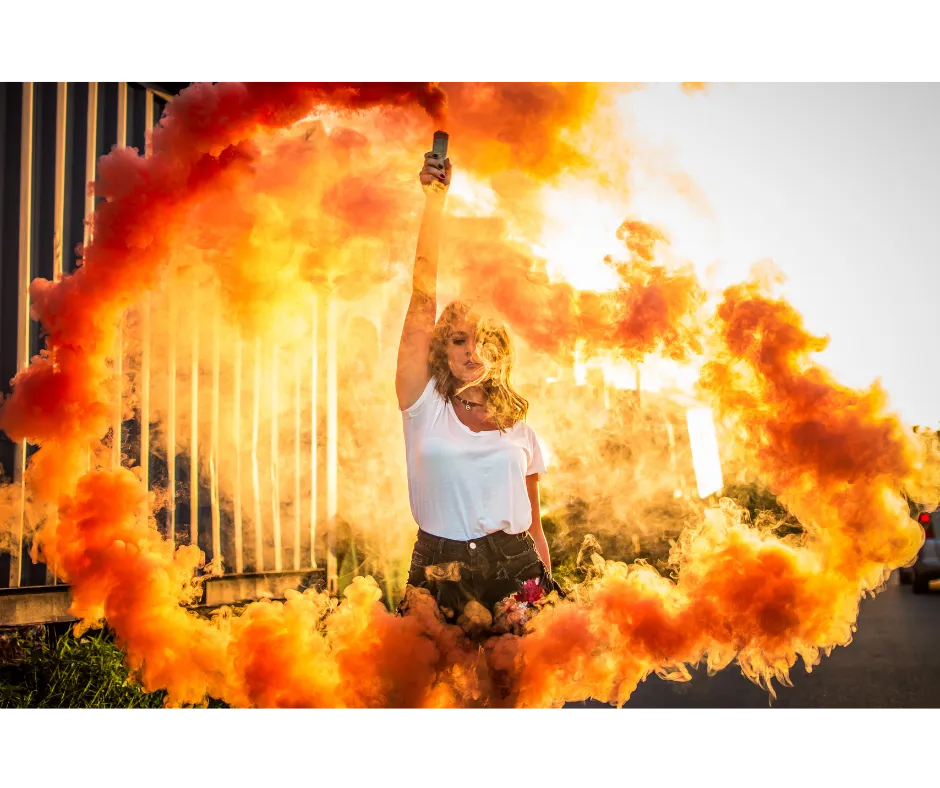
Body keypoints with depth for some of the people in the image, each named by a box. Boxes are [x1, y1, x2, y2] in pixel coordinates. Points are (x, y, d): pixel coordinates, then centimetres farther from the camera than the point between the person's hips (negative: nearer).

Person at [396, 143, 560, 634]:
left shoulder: (517, 422, 10)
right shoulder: (425, 405, 3)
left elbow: (533, 520, 14)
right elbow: (423, 296, -2)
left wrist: (548, 589, 9)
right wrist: (434, 203, -4)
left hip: (515, 570, 2)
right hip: (439, 571, -2)